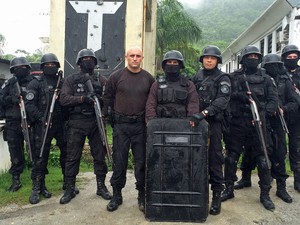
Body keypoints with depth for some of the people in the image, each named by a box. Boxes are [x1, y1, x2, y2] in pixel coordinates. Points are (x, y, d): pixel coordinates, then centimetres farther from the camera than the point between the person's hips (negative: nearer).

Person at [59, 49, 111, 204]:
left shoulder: (101, 80, 10)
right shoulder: (71, 79, 7)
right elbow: (63, 99, -6)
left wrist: (98, 98, -18)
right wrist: (83, 98, -17)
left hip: (96, 122, 1)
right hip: (76, 123, -1)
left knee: (100, 156, 8)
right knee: (72, 157, 4)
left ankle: (101, 186, 22)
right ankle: (70, 189, 17)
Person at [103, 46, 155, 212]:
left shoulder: (148, 78, 5)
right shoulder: (116, 77, 2)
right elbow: (108, 98, 9)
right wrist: (113, 116, 5)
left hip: (141, 125, 1)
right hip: (120, 125, 0)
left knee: (141, 161, 6)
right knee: (119, 161, 6)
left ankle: (142, 195, 19)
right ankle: (116, 195, 21)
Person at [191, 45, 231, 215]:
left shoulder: (223, 78, 0)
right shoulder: (196, 77, 15)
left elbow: (222, 100, -16)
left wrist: (204, 112, -28)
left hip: (214, 122, -4)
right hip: (196, 121, 5)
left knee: (214, 158, -4)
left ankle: (217, 194, 5)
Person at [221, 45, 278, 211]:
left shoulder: (265, 78, 12)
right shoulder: (233, 77, 8)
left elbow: (273, 99, 6)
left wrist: (263, 114, -8)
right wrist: (240, 96, -19)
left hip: (257, 123, 1)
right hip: (236, 123, 0)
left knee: (261, 158, 3)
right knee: (231, 158, 8)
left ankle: (265, 194, 18)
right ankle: (229, 189, 22)